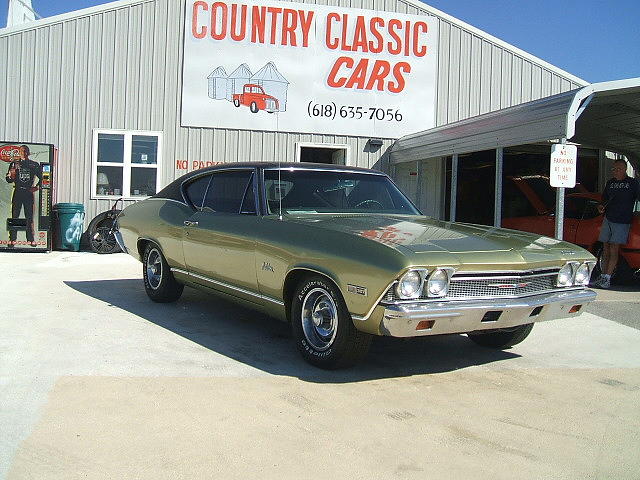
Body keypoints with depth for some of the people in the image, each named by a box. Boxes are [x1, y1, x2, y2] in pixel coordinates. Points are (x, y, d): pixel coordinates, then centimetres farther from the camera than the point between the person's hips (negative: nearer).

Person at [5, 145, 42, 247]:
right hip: (17, 192, 0)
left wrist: (37, 187, 2)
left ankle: (31, 239, 6)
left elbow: (41, 177, 14)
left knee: (29, 217, 2)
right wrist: (11, 175, -14)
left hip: (29, 193, 0)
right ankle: (12, 239, 2)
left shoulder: (34, 165, 8)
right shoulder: (14, 164, 8)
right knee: (15, 216, -1)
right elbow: (8, 179, 7)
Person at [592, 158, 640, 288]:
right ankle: (603, 277, 11)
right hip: (608, 219, 5)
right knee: (605, 249, 6)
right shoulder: (610, 182, 14)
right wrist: (601, 206, 4)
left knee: (614, 249, -9)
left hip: (622, 221, -5)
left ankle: (607, 279, -10)